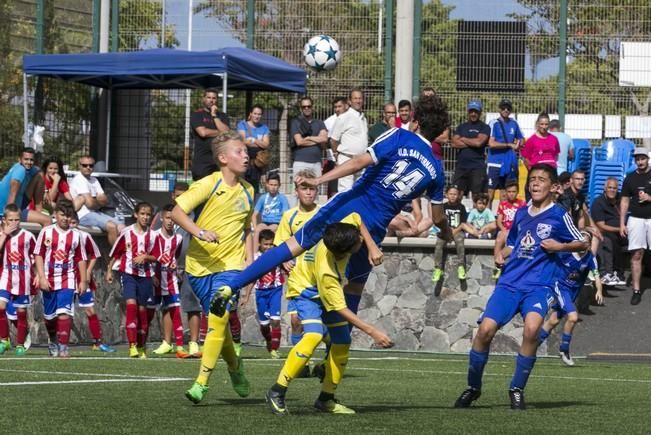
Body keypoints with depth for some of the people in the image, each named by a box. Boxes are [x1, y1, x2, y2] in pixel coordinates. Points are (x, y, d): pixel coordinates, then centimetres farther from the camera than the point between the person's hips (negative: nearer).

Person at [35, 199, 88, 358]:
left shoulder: (75, 235, 5)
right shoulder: (46, 232, 1)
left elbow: (80, 259, 9)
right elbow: (38, 255, 0)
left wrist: (83, 281, 6)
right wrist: (42, 278, -7)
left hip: (68, 280, -1)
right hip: (49, 280, 1)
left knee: (64, 313, -15)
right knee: (49, 315, 11)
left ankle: (63, 347, -12)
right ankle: (53, 342, 33)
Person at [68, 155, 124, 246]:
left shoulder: (94, 180, 19)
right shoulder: (79, 180, -10)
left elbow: (105, 200, 12)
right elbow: (90, 203, -17)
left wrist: (95, 200, -9)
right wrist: (99, 202, 5)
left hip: (95, 213, 9)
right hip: (83, 215, -9)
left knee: (121, 228, -5)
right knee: (112, 226, -26)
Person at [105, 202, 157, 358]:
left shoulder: (152, 235, 3)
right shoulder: (126, 232, -1)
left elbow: (155, 257, 7)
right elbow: (115, 253, 6)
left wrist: (145, 257, -12)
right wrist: (109, 270, 7)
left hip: (145, 276, 2)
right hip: (129, 273, -2)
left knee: (142, 309, 8)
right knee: (131, 304, -19)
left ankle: (142, 347, 20)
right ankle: (132, 346, -23)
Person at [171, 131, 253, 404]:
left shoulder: (247, 191, 7)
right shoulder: (208, 185, -9)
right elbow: (177, 212, -14)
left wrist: (249, 259, 8)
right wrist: (200, 232, -28)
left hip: (230, 264, 2)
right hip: (200, 264, -1)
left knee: (218, 319, -16)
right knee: (217, 321, 7)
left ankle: (202, 383, -14)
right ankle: (234, 365, 35)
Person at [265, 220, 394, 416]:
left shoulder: (347, 224, -29)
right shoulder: (326, 272, -41)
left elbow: (356, 218, -4)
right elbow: (340, 309, -32)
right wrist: (372, 332, -33)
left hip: (329, 288, 8)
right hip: (307, 289, -8)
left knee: (342, 341, 2)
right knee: (314, 335, -29)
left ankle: (326, 399, 12)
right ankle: (276, 393, -22)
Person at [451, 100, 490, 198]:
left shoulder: (484, 127, 3)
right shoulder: (462, 127, 16)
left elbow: (479, 142, -13)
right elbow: (454, 143, 2)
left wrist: (463, 139, 1)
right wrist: (472, 143, -6)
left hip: (477, 167, -4)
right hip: (461, 166, 4)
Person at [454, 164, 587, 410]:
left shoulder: (558, 216, 2)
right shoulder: (521, 214, 15)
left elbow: (583, 244, 8)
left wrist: (560, 246, -8)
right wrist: (502, 255, 8)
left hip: (538, 285, -4)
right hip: (510, 281, 4)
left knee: (531, 329, -30)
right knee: (485, 329, -14)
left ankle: (517, 389, -12)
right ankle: (473, 387, 5)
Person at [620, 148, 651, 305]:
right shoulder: (630, 178, 11)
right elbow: (625, 201, 12)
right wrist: (622, 223, 7)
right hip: (636, 219, 2)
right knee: (636, 254, -3)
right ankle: (636, 290, -1)